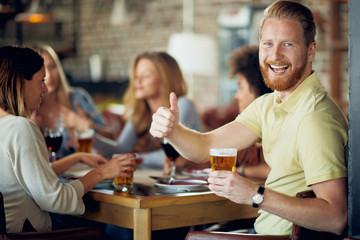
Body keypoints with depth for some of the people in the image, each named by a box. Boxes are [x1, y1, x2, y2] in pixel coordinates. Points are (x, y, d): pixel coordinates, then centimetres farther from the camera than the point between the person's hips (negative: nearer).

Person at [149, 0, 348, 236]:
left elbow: (336, 219, -29)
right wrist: (172, 129, -18)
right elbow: (206, 146, 3)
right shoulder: (269, 104, 5)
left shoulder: (316, 117, -24)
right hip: (263, 228, 8)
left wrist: (255, 195, -35)